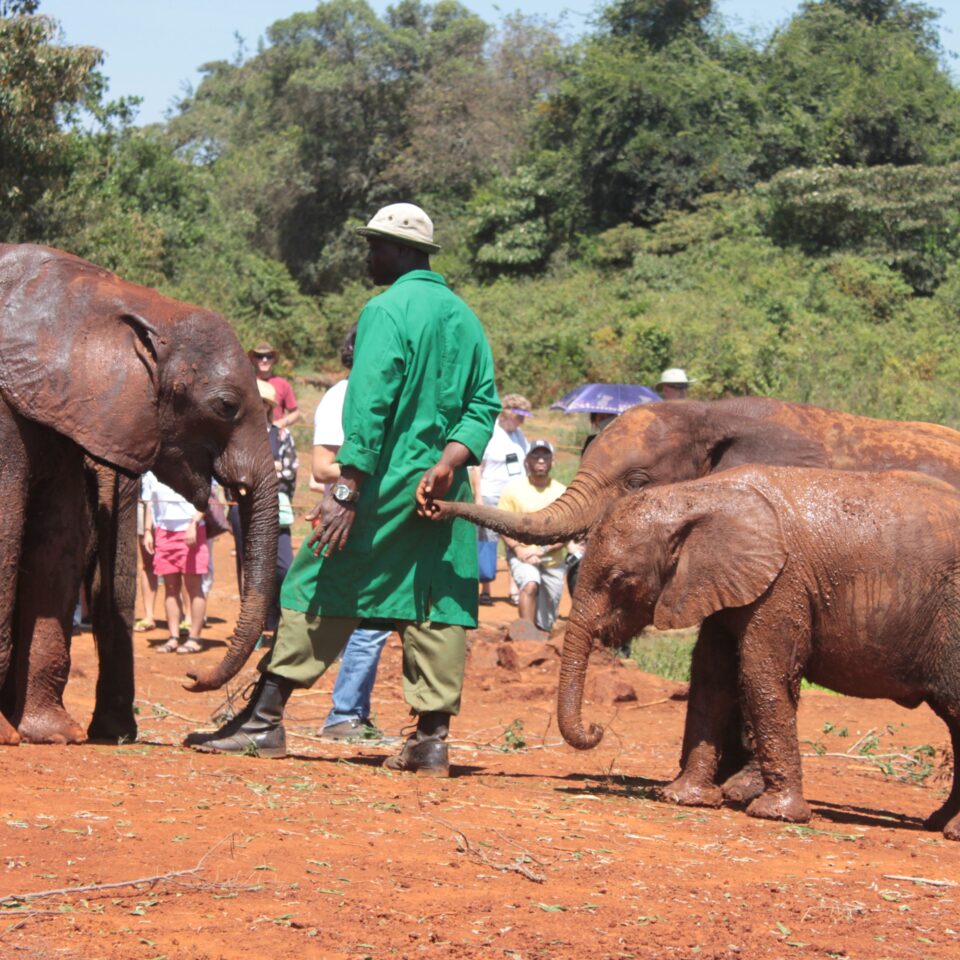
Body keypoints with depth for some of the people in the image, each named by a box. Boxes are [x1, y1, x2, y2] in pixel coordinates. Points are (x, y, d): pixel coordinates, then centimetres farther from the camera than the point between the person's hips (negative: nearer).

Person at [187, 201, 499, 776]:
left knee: (318, 589, 0)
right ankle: (432, 738, 2)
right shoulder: (465, 318, 13)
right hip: (443, 493, 7)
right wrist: (448, 461, -5)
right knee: (436, 608, 6)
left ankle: (265, 719, 1)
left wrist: (346, 489, -19)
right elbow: (484, 405, 7)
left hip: (387, 483, -6)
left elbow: (369, 406, -17)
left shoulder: (387, 312, -10)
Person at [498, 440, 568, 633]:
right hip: (522, 555, -2)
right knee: (530, 585, -33)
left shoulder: (561, 492, -1)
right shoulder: (513, 488, -2)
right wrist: (518, 550, -18)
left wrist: (543, 551, -15)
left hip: (553, 560, 2)